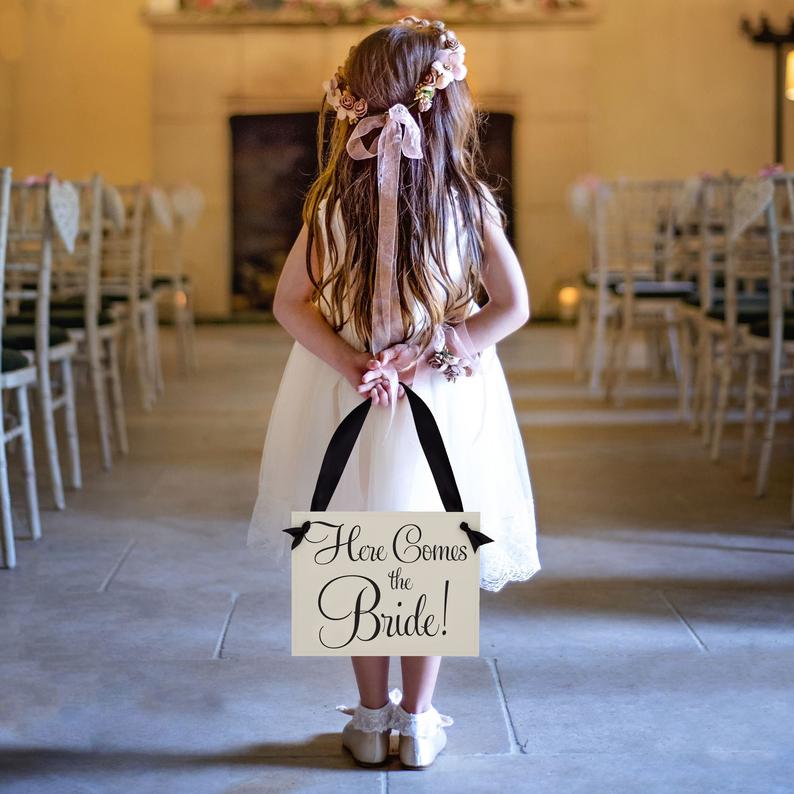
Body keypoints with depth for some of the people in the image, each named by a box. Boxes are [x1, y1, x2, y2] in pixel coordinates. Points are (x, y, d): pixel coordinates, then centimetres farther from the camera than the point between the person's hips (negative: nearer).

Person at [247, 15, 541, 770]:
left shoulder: (333, 202, -8)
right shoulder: (469, 199, -9)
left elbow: (290, 301, -7)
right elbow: (514, 305, -10)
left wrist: (350, 363, -10)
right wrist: (442, 354, -11)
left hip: (352, 398, 1)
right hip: (445, 406, 0)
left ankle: (371, 721, 23)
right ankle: (418, 723, 21)